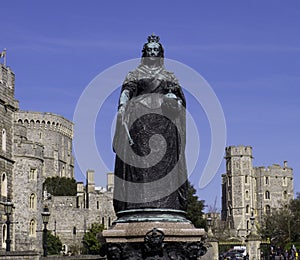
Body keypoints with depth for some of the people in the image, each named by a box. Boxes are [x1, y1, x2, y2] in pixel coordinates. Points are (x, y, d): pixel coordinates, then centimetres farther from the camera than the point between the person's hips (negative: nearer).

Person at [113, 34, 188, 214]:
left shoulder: (170, 76, 23)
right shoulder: (135, 74, 19)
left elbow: (179, 97, 16)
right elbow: (126, 92, 4)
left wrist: (173, 99, -8)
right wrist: (122, 107, -16)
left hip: (164, 119, 1)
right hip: (139, 118, -1)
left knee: (165, 157, -12)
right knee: (140, 157, -15)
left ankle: (166, 203, -18)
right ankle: (140, 202, -22)